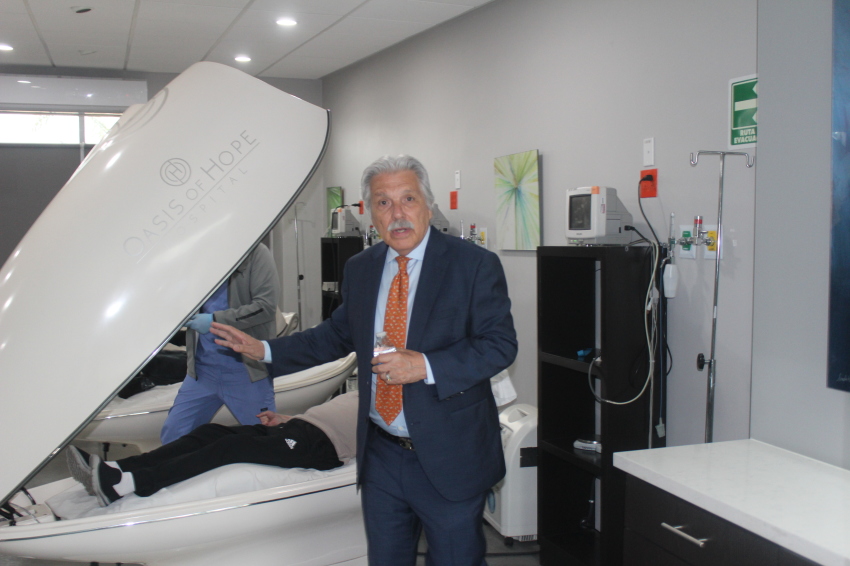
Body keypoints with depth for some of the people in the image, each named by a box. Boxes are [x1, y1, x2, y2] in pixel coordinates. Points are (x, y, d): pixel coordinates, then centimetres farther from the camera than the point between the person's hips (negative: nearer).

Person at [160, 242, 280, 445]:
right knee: (172, 435, 6)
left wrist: (215, 320, -17)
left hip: (247, 369, -5)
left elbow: (267, 305, -16)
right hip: (202, 368, 5)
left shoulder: (255, 253, -8)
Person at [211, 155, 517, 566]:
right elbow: (337, 335, 17)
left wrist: (427, 366, -25)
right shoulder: (359, 269, 6)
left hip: (449, 457, -4)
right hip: (380, 455, 5)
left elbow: (500, 344, -13)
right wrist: (264, 350, 11)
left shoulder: (475, 264, -10)